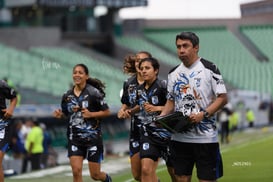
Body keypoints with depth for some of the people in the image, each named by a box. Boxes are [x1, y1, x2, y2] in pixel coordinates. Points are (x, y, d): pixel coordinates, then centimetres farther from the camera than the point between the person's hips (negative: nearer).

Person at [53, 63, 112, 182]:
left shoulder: (93, 92, -8)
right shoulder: (67, 96, 6)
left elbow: (107, 112, -3)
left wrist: (91, 114, -17)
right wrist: (60, 115, -3)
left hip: (93, 137, -3)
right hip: (75, 138, 3)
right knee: (76, 171, -12)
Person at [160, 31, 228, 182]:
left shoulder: (209, 69, -5)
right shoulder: (174, 73, 12)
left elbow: (223, 98, -8)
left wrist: (203, 114, -19)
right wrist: (162, 116, 0)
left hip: (205, 137, -5)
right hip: (179, 137, 5)